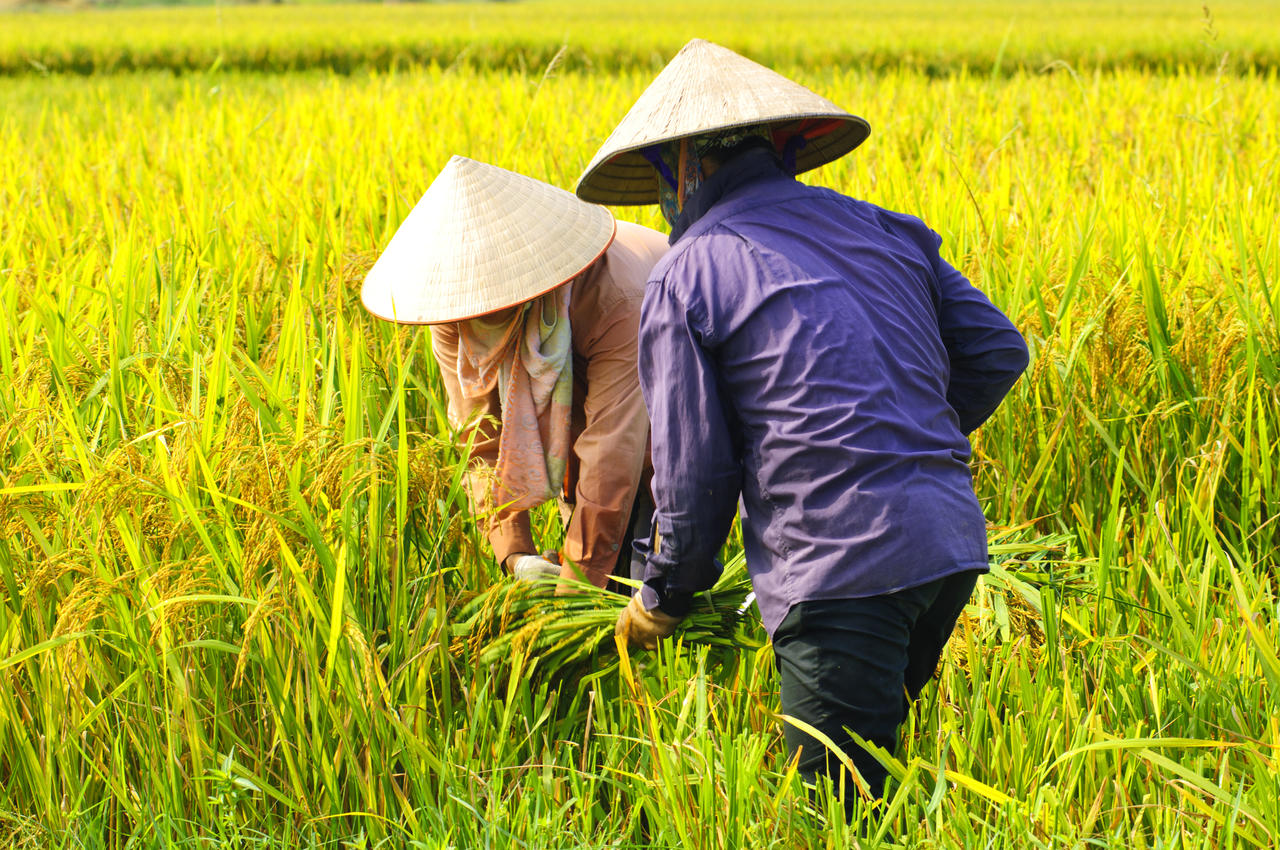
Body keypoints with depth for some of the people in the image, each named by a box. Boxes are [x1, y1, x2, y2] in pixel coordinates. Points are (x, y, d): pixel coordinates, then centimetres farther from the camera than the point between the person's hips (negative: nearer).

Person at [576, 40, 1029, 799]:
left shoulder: (685, 280, 0)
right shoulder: (880, 228, 17)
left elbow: (692, 471, -2)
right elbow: (998, 352, 17)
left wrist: (663, 601, 14)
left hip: (842, 566, -7)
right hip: (953, 542, 7)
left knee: (843, 810, -4)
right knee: (884, 752, 22)